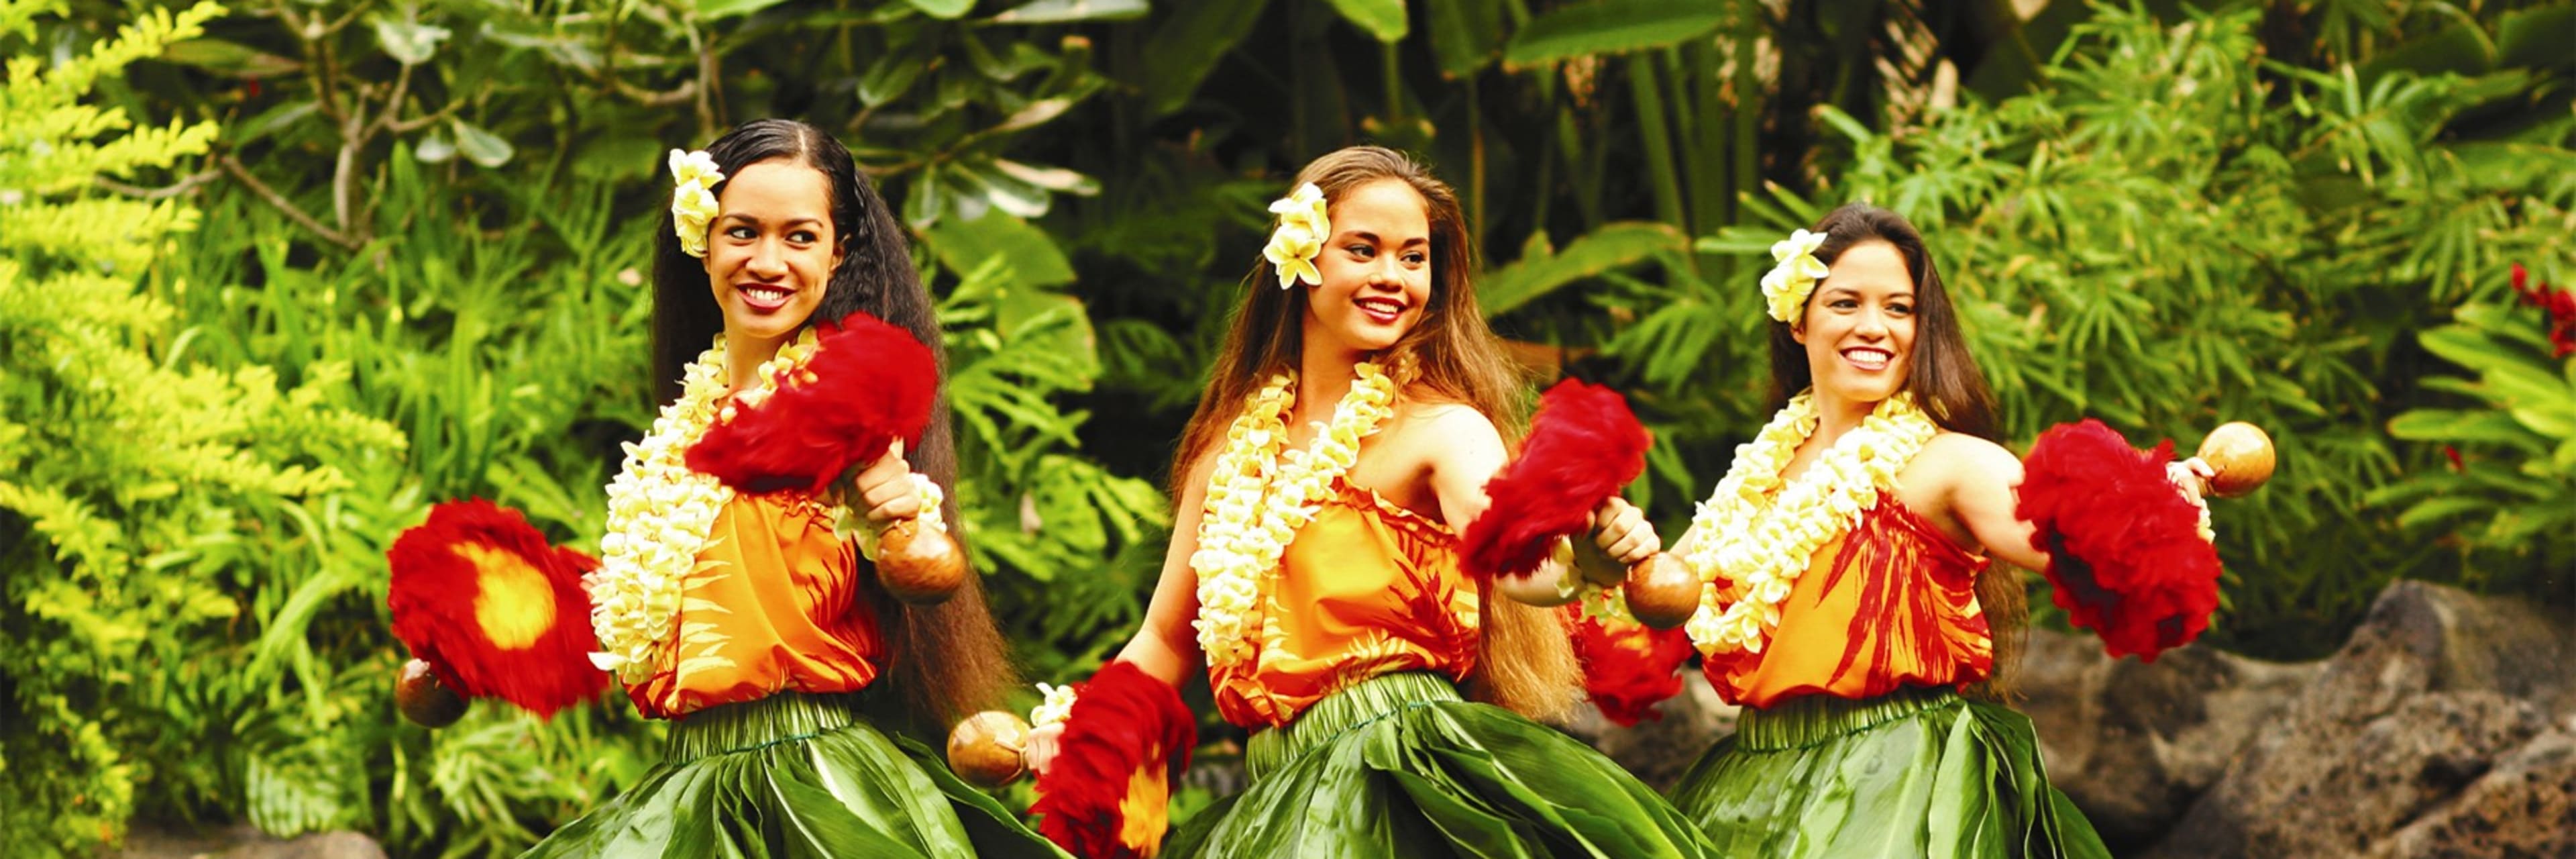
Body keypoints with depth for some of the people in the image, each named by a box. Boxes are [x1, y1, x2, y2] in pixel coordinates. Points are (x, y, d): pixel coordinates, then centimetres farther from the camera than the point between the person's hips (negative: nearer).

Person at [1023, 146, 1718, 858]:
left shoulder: (1445, 429, -2)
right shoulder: (1234, 444, 12)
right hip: (1277, 801, 4)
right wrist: (1071, 732, 5)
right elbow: (1166, 641, 20)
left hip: (1411, 788, -4)